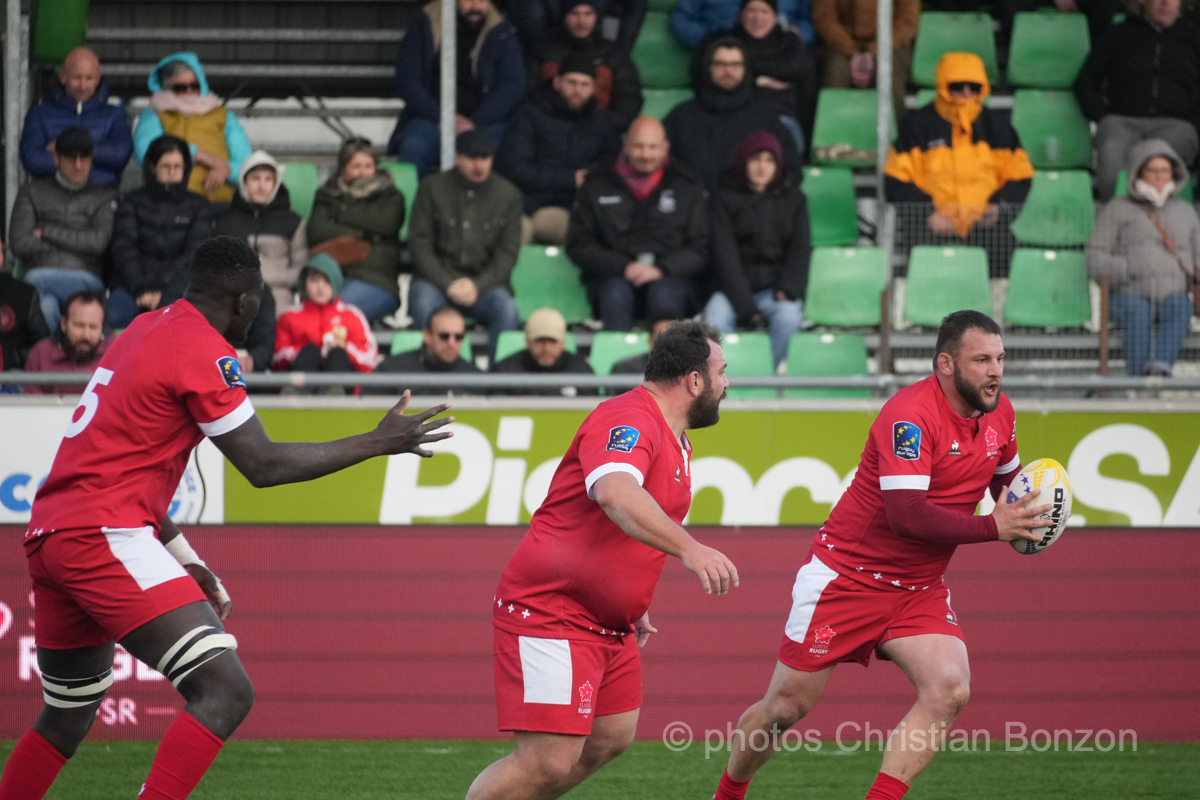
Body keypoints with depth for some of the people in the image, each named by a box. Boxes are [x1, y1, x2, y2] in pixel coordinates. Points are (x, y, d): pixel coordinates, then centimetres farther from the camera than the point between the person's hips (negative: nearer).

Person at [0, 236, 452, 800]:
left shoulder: (146, 330, 20)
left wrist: (184, 560, 28)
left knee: (66, 720, 23)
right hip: (105, 538, -10)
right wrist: (379, 443, 0)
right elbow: (263, 466, -7)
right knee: (225, 691, -14)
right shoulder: (204, 352, -8)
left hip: (47, 537, 10)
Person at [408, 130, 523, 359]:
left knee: (507, 310, -32)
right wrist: (447, 284, -13)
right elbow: (420, 244, 1)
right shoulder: (432, 188, 5)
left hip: (486, 282, 1)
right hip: (438, 278, -1)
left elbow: (508, 252, 4)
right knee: (423, 304, -35)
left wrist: (477, 285, -13)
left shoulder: (508, 194, 7)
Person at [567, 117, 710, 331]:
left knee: (663, 294, -36)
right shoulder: (597, 186, 14)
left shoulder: (689, 188, 13)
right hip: (613, 277, 0)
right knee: (615, 293, -35)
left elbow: (700, 249, 7)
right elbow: (578, 245, 9)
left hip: (672, 277, 0)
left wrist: (661, 270, -11)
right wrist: (623, 267, -7)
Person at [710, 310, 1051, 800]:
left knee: (950, 690, -20)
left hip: (919, 589, 6)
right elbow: (907, 514, -33)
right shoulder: (910, 415, -25)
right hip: (847, 576, -6)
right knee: (787, 706, 3)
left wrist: (1021, 515, -1)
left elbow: (1005, 478, 22)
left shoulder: (1000, 414, 1)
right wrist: (992, 528, -31)